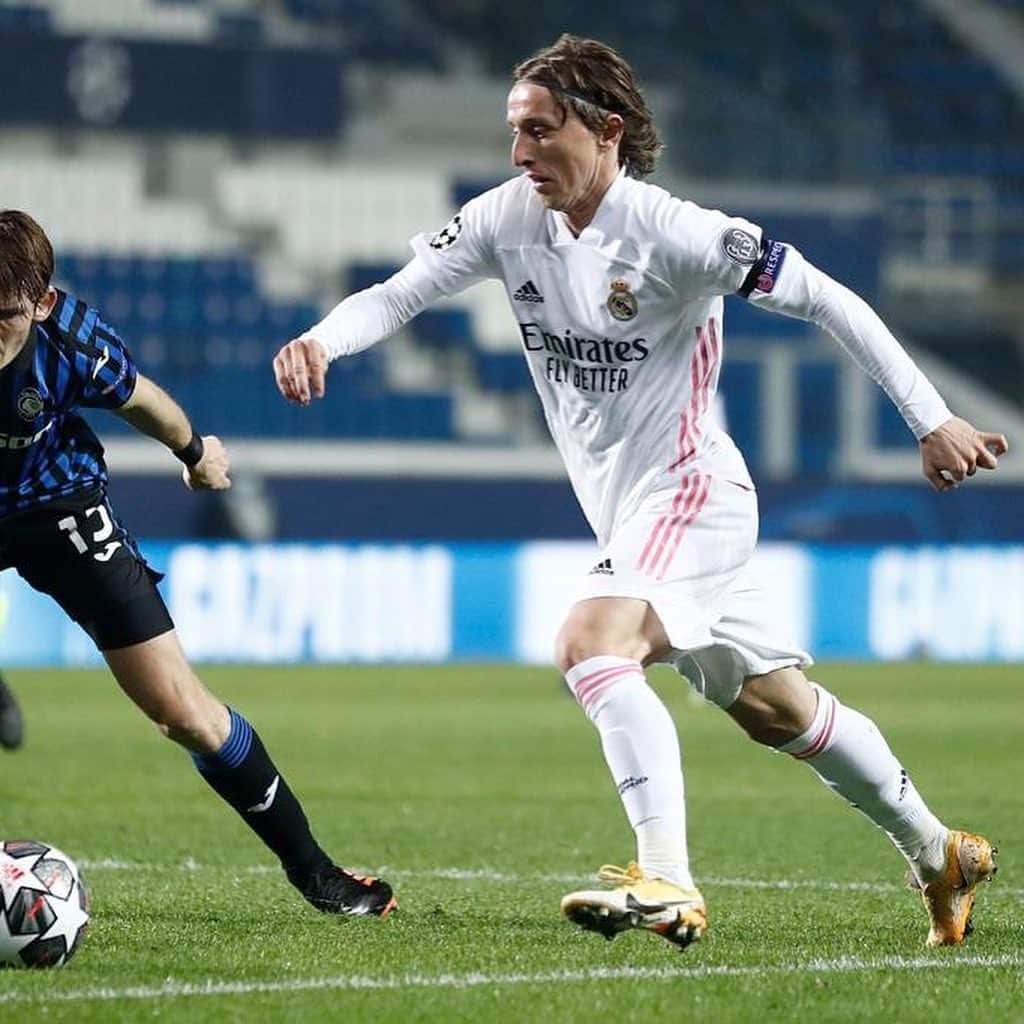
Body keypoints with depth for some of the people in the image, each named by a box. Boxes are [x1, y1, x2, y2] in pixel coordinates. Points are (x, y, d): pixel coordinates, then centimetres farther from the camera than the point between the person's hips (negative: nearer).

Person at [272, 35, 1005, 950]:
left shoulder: (672, 235, -20)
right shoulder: (508, 219, -1)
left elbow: (826, 300, -15)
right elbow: (398, 295, -5)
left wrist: (930, 420, -14)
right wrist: (322, 340, -27)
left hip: (692, 493, -8)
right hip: (624, 511, 8)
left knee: (592, 643, -29)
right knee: (775, 708, 16)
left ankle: (668, 887, -34)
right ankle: (939, 853, 32)